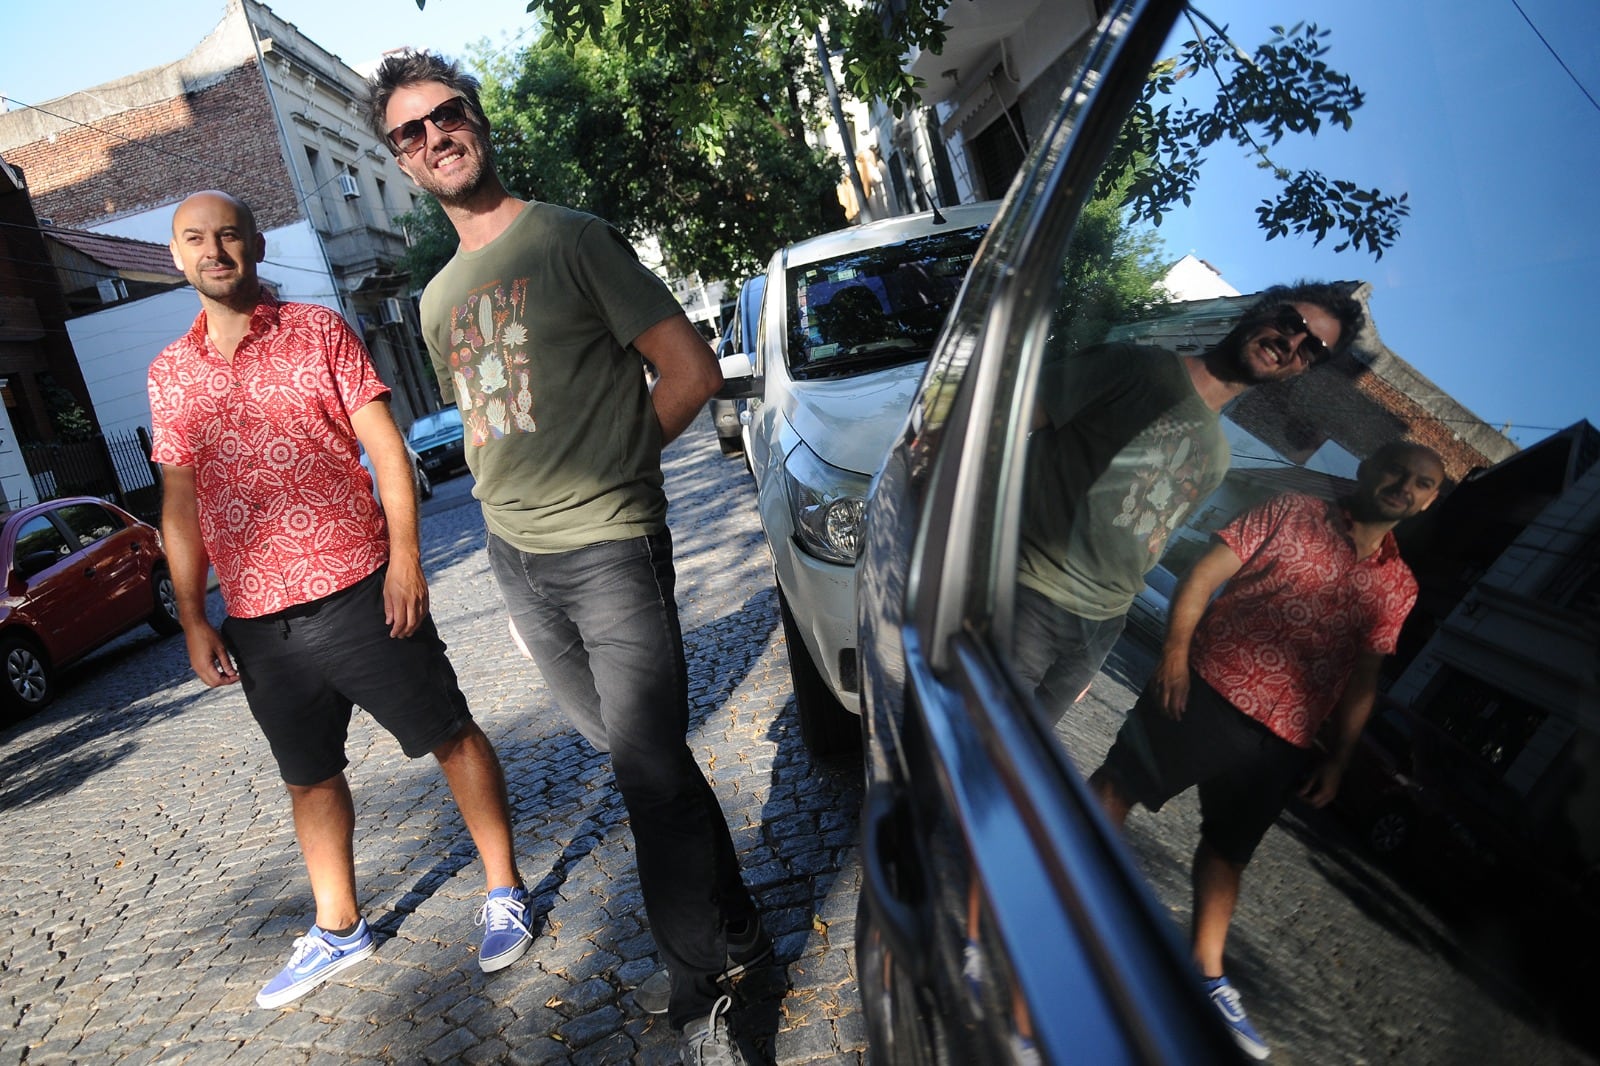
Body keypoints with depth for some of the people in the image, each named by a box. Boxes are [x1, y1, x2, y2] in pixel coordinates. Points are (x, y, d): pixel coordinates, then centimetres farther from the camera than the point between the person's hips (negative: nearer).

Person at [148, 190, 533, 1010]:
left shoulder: (317, 331, 1)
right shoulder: (169, 374, 11)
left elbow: (387, 450, -4)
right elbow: (179, 503, 13)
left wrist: (405, 558, -13)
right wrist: (193, 619, 8)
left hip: (356, 592, -4)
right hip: (257, 620, 4)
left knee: (451, 737, 2)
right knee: (309, 779, 15)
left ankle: (504, 891, 19)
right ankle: (337, 928, 33)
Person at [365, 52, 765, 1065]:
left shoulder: (573, 239, -5)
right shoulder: (438, 299, 15)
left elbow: (692, 371, -9)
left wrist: (610, 469, -5)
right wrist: (524, 500, 8)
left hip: (610, 550, -7)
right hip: (516, 557, 7)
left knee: (651, 769, -3)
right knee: (639, 755, 14)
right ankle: (732, 926, 31)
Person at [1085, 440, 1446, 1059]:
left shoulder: (1397, 587, 12)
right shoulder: (1291, 515, 1)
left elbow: (1362, 680, 15)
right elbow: (1203, 576, -5)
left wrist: (1337, 759, 11)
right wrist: (1176, 651, -17)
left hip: (1282, 742, 4)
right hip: (1206, 689, -3)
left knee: (1227, 852, 14)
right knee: (1116, 788, -1)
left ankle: (1207, 974, 26)